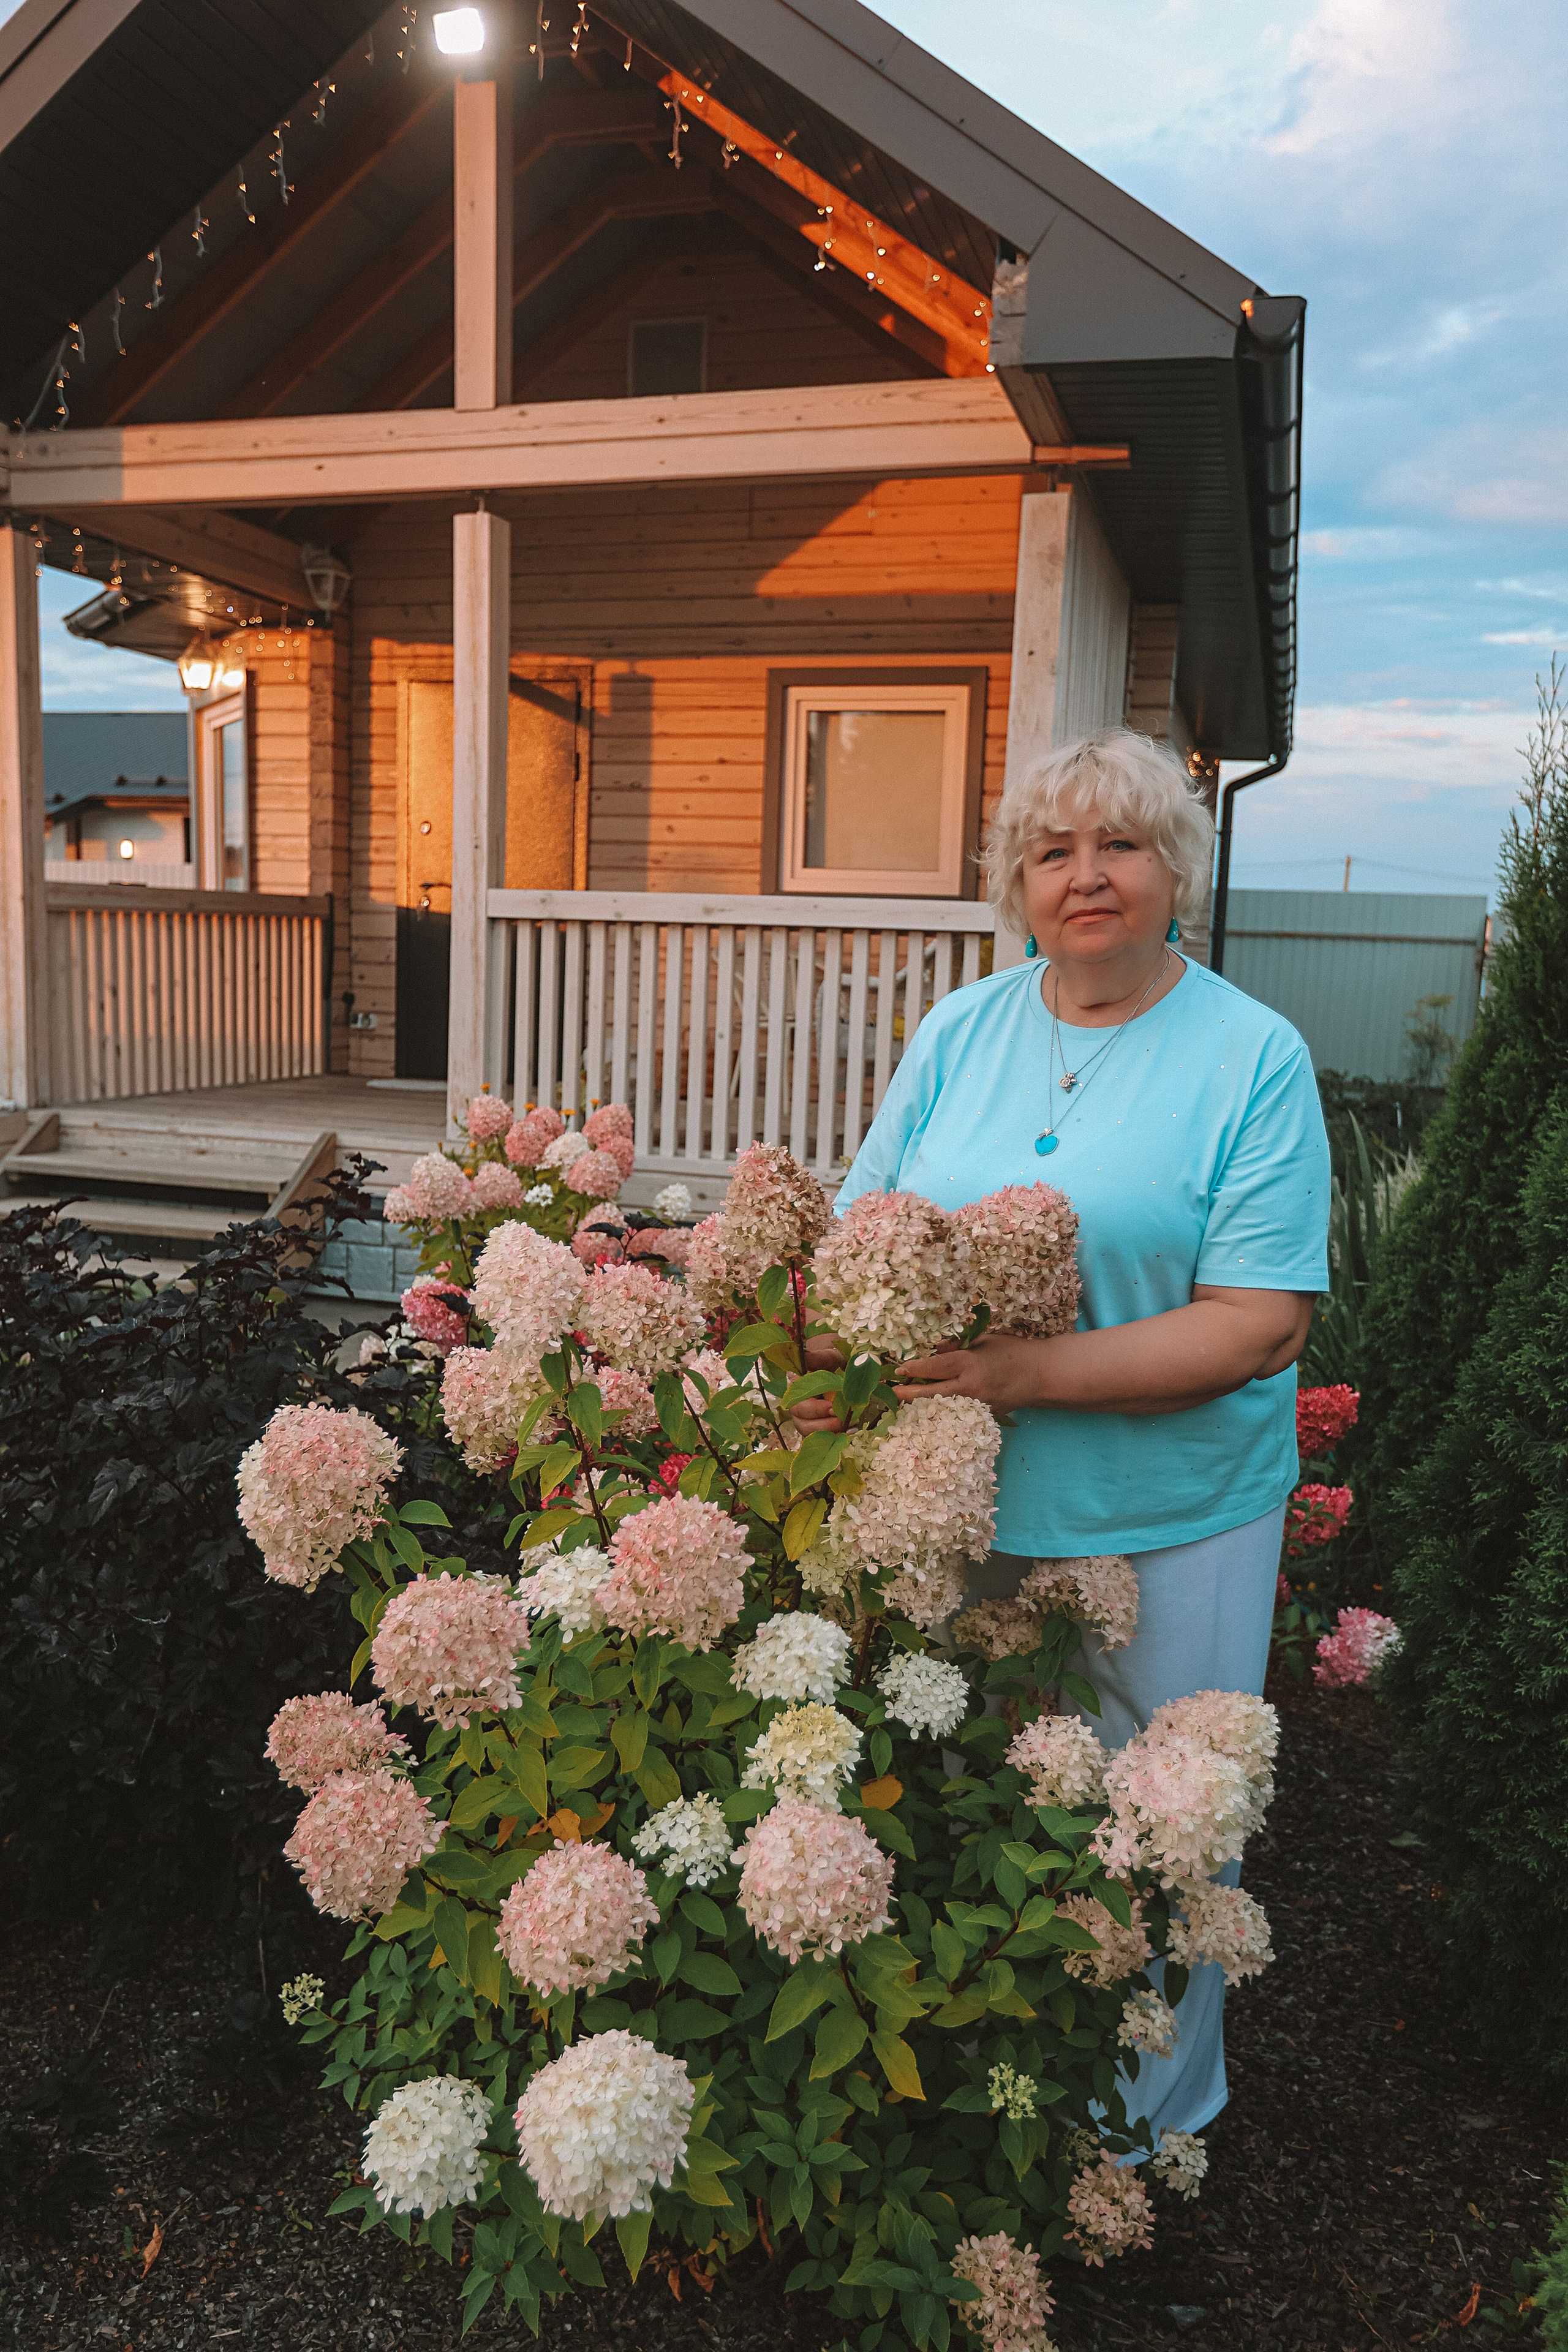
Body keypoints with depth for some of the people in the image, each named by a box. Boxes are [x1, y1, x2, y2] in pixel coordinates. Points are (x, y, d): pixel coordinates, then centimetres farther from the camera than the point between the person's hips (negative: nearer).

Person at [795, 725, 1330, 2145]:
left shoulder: (1254, 1056, -9)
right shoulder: (960, 1030, 3)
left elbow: (1259, 1325, -16)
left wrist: (1023, 1373, -24)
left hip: (1171, 1526, -3)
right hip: (957, 1498, 4)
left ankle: (1155, 2114, 39)